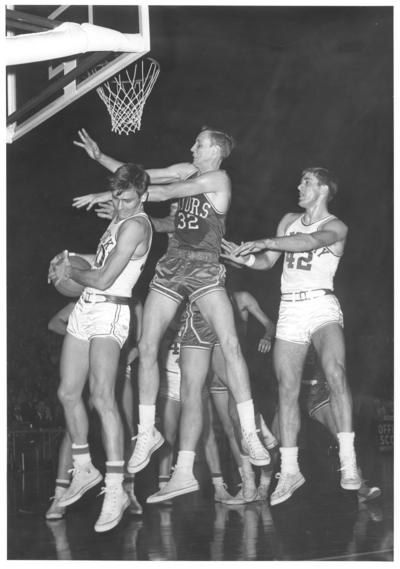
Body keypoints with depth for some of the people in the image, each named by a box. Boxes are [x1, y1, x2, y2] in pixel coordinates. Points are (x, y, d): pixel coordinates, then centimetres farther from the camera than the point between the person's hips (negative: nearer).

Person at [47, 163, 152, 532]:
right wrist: (70, 259, 16)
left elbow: (103, 279, -17)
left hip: (110, 313, -10)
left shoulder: (136, 225, -14)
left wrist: (69, 273, 1)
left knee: (102, 396, -22)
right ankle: (84, 470, 25)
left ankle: (115, 490, -25)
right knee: (69, 392, 10)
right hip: (86, 308, 10)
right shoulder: (120, 221, 15)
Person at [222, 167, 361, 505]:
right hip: (289, 311, 6)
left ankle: (348, 462, -31)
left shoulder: (336, 227, -1)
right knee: (287, 390, 0)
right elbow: (268, 261, 17)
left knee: (335, 372, -29)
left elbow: (311, 241, -22)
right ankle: (289, 471, 6)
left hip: (321, 306, -5)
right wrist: (246, 257, -5)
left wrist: (265, 242, -30)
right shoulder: (289, 221, 17)